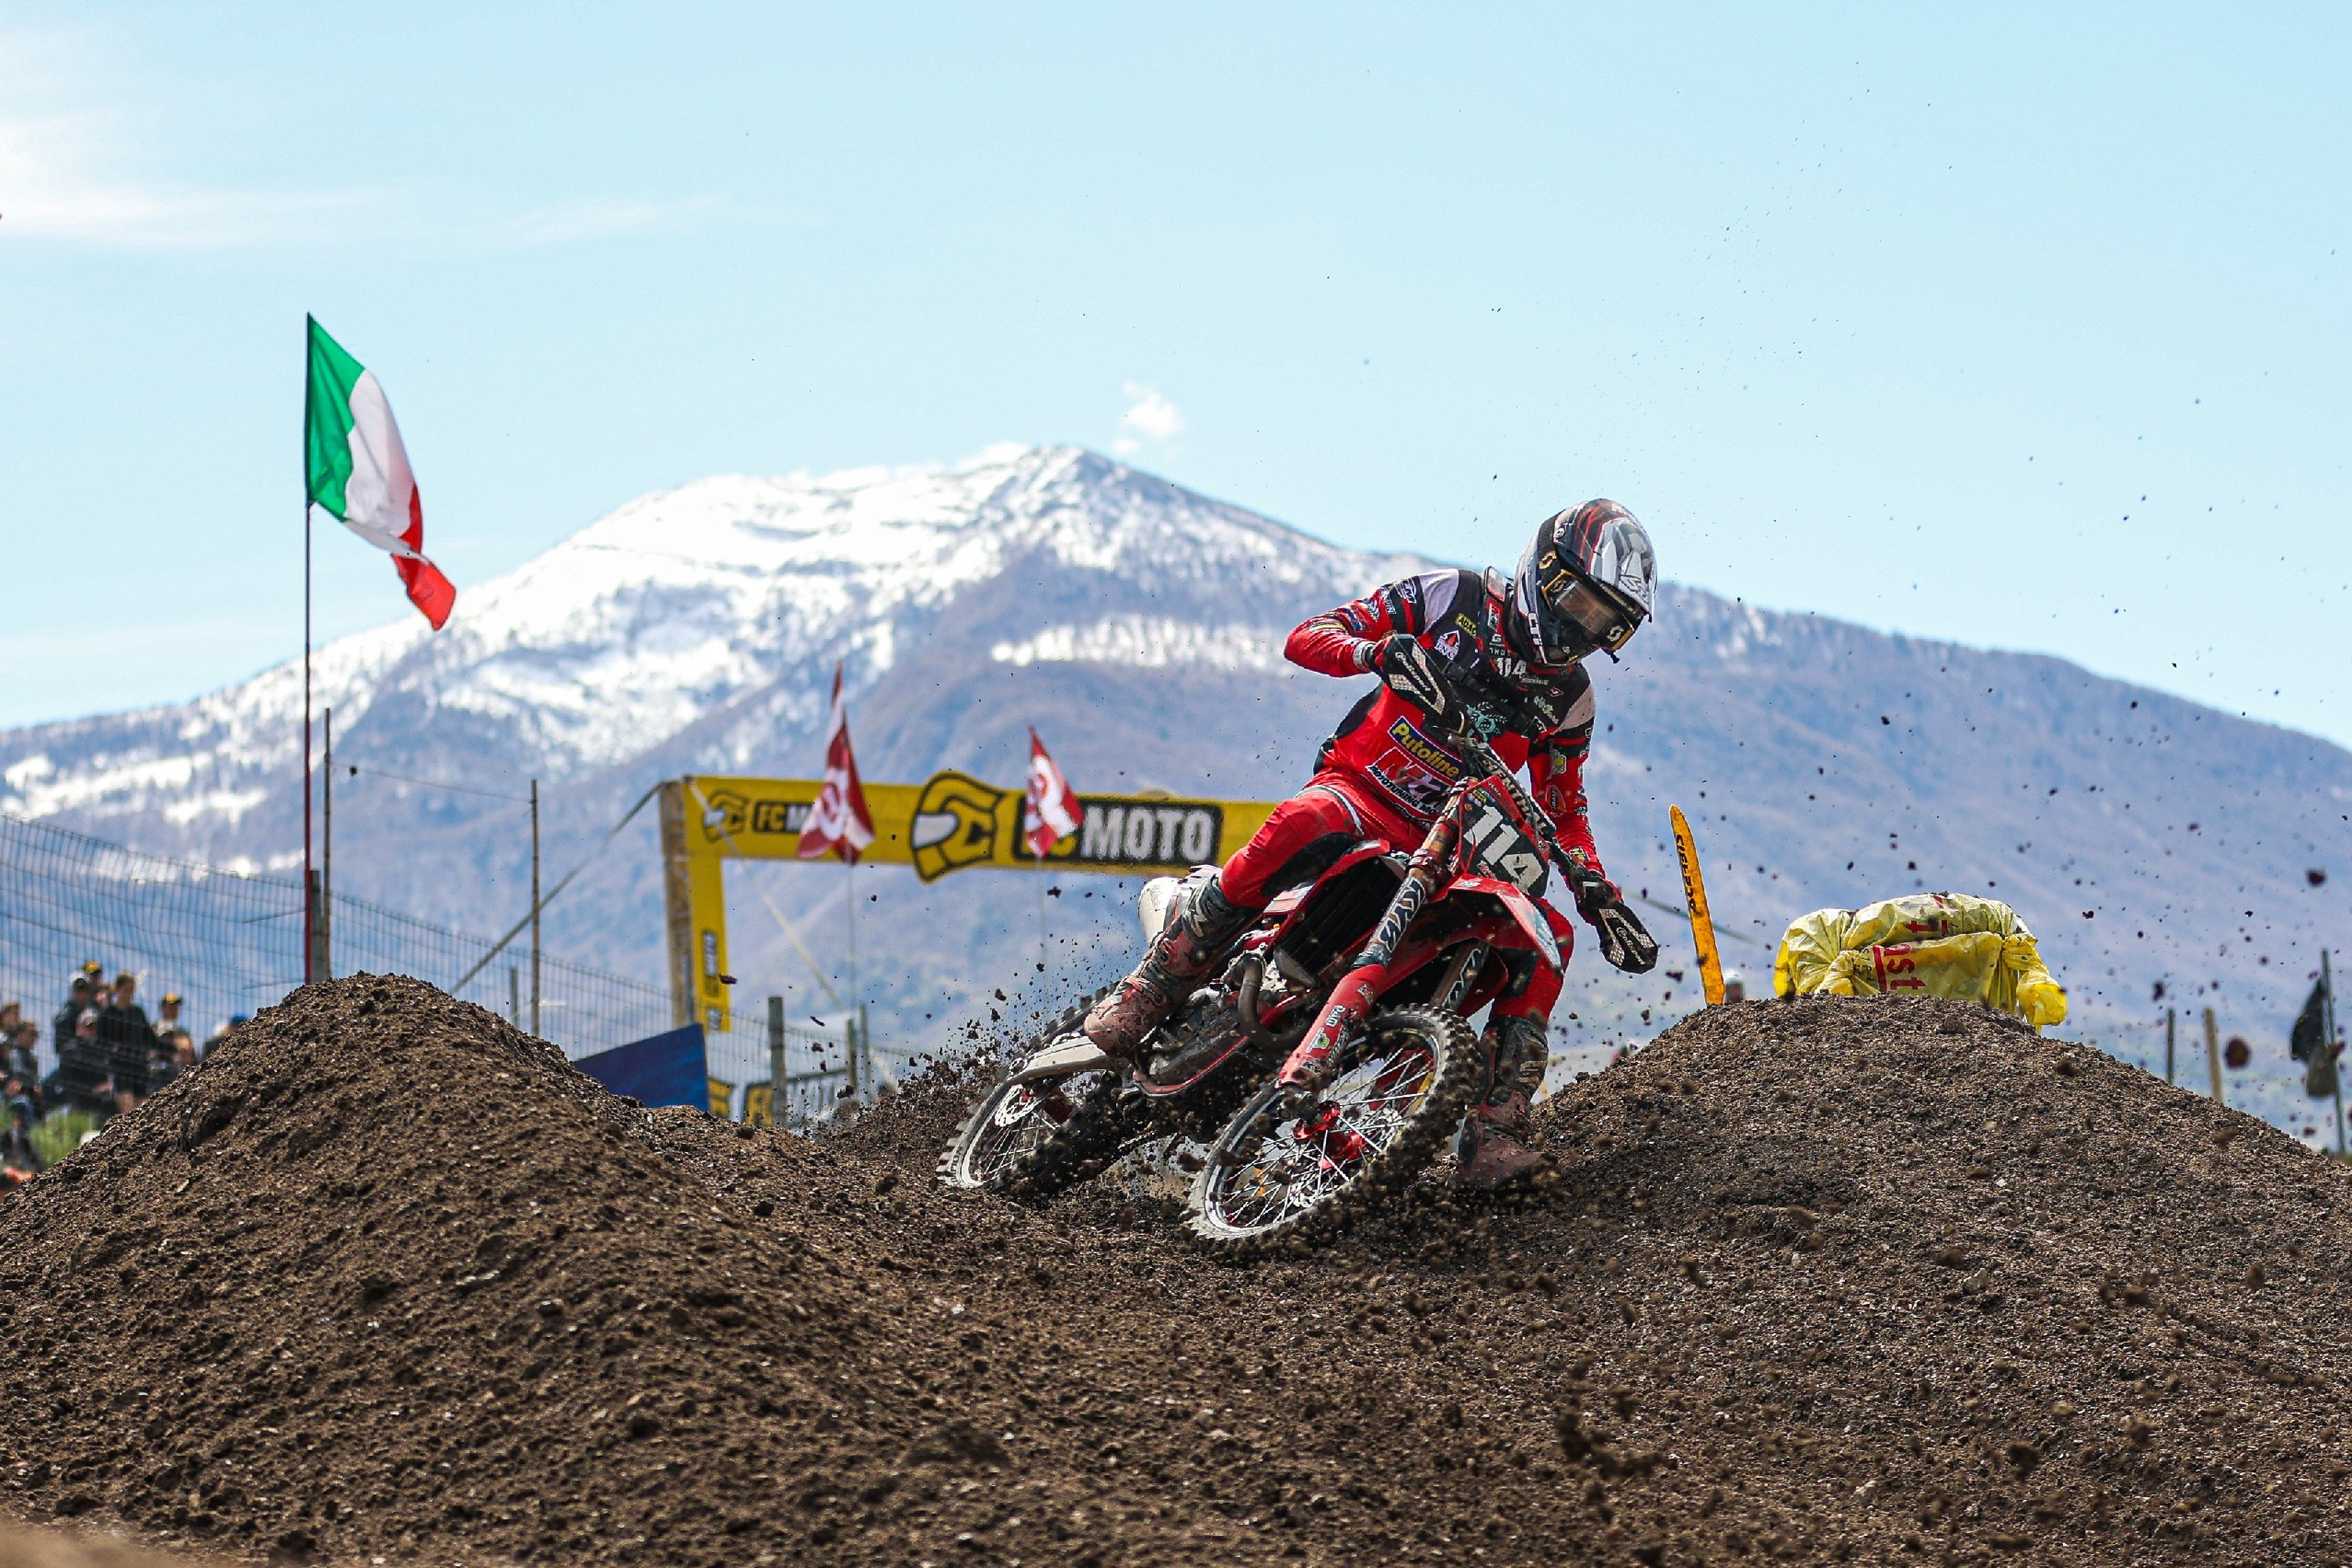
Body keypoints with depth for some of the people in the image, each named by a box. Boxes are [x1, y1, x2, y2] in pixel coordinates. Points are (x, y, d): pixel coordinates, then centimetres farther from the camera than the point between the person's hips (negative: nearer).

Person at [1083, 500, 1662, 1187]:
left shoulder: (1568, 698, 12)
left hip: (1452, 842, 5)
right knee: (1303, 825, -39)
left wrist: (1602, 898, 4)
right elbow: (1306, 637, -6)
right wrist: (1384, 651, -28)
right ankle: (1136, 1005, -35)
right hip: (1360, 789, -5)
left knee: (1545, 938, -20)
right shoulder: (1450, 599, -1)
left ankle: (1492, 1136, -21)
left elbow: (1564, 814, 21)